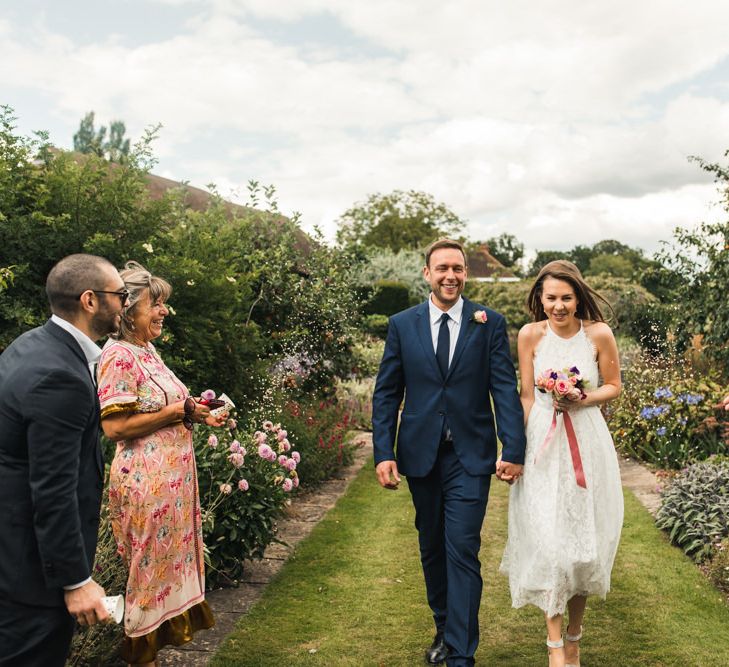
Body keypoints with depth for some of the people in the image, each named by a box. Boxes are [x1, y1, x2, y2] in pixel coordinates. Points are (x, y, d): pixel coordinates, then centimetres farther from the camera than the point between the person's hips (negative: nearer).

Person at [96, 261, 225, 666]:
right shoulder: (118, 355, -17)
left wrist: (196, 415, 5)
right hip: (146, 481, -9)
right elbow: (114, 426, -21)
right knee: (151, 570, 5)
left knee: (171, 563, 18)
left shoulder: (148, 350, 11)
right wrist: (177, 412, -19)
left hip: (172, 477, 9)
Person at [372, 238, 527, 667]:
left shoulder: (490, 323, -1)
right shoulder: (402, 325, 3)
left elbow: (505, 389, -4)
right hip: (420, 454, 3)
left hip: (470, 457, -2)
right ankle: (444, 629, 36)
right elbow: (387, 394, 3)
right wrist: (383, 452, -5)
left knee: (462, 552, -5)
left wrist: (514, 449, -11)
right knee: (432, 549, 16)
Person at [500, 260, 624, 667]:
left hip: (587, 443, 1)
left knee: (584, 537, 9)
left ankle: (575, 634, 29)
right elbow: (527, 397, 1)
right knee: (548, 539, -5)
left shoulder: (599, 333, -7)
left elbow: (614, 386, 6)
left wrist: (585, 399, -14)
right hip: (542, 444, 0)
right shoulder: (531, 335, -5)